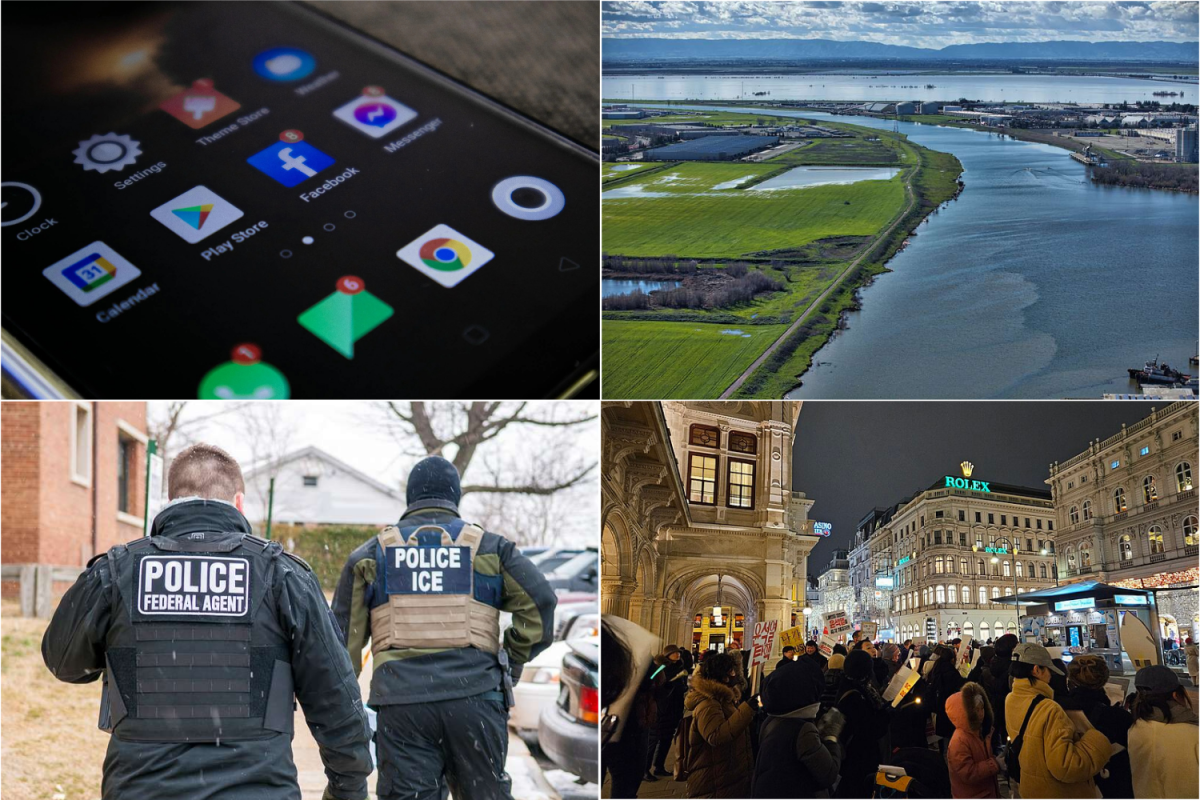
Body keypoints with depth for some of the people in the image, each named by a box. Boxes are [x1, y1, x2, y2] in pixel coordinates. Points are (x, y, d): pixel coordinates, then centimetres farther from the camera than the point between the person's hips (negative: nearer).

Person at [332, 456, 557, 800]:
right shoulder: (489, 547, 11)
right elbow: (540, 601, 1)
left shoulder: (372, 553, 14)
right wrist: (513, 661, 12)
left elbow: (344, 638, 11)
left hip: (400, 700, 0)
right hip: (474, 696, 0)